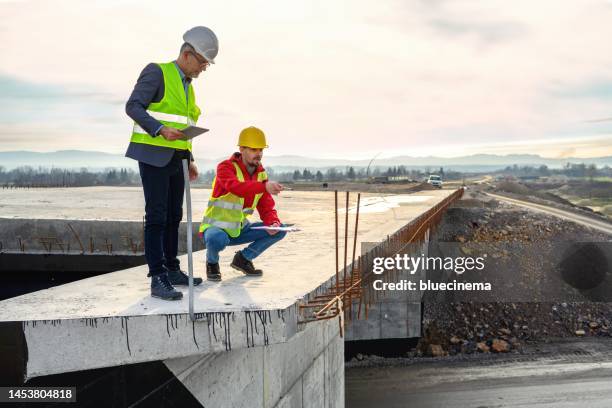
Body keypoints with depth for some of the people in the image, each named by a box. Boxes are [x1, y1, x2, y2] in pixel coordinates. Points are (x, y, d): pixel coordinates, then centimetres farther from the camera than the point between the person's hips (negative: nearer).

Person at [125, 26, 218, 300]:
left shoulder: (187, 85, 19)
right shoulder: (157, 72, -6)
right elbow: (133, 106, -14)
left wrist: (190, 159, 16)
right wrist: (161, 130, -27)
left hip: (175, 158, 8)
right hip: (153, 155, -8)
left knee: (173, 216, 11)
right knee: (156, 217, -10)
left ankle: (172, 271, 21)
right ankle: (158, 280, -9)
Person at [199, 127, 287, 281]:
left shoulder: (261, 174, 2)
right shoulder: (226, 167, -17)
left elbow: (266, 208, -1)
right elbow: (236, 187, -40)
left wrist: (273, 223, -23)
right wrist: (264, 186, -56)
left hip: (239, 229, 6)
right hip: (215, 227, -6)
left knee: (279, 230, -8)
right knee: (217, 239, -40)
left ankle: (243, 258, 9)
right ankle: (212, 262, -3)